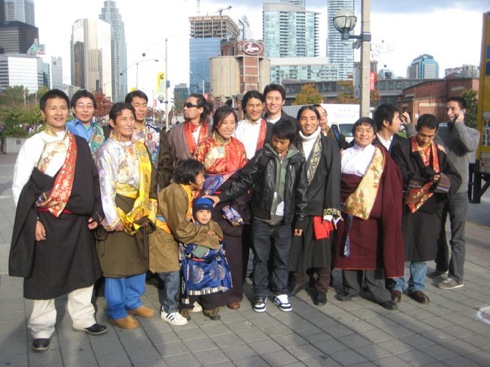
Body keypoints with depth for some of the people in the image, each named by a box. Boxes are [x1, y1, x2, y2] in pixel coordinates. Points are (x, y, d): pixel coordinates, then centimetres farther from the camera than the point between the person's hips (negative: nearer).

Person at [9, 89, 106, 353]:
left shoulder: (80, 144, 7)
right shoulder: (33, 144, -4)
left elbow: (92, 180, 10)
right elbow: (19, 187, -6)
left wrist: (96, 211, 3)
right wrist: (32, 221, -12)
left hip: (78, 220, 4)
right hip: (45, 220, -3)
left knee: (83, 269, 13)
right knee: (44, 275, 7)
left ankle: (83, 318, 31)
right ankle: (42, 329, 24)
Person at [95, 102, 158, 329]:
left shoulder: (139, 148, 10)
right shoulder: (108, 149, -11)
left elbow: (149, 180, 14)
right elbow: (106, 186, -15)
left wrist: (149, 209, 9)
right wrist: (112, 219, -17)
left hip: (139, 213, 7)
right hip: (118, 212, -7)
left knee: (139, 258, 14)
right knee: (117, 261, 2)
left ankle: (133, 301, 31)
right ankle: (116, 311, 16)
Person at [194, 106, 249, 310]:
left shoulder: (238, 146, 7)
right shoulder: (205, 146, -2)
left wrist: (243, 200, 2)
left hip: (234, 204, 3)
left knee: (233, 248, 6)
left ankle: (232, 293, 20)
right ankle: (213, 295, 13)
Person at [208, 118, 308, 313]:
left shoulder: (298, 161, 0)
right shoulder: (262, 156, -4)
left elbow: (301, 192, 4)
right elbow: (244, 181, -4)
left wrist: (300, 220, 3)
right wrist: (222, 196, -14)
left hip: (284, 220, 1)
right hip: (261, 218, -1)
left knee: (283, 258, 11)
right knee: (260, 258, 9)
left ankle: (281, 293, 27)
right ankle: (260, 294, 23)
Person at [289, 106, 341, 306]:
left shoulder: (329, 144, 0)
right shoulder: (293, 144, 8)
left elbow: (333, 177, -5)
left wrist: (330, 209, -12)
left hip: (319, 205, -2)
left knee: (322, 246, 2)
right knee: (296, 245, 7)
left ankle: (321, 287, 18)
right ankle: (299, 279, 28)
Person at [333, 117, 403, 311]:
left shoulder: (380, 155, 5)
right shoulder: (345, 155, 11)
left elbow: (391, 182, 0)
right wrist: (339, 201, -1)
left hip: (370, 211, -2)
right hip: (347, 210, 2)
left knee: (373, 250, 1)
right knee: (349, 249, 6)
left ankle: (378, 292, 12)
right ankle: (351, 288, 21)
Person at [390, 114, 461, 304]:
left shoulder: (440, 152, 8)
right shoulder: (402, 148, -4)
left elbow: (456, 178, 3)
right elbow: (400, 175, -15)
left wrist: (441, 179, -20)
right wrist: (431, 178, -20)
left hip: (430, 207, 4)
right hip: (405, 205, -3)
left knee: (423, 248, 11)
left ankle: (416, 287, 25)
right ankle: (397, 286, 19)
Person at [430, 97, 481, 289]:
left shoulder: (472, 132, 1)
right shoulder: (439, 131, 7)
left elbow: (471, 146, -21)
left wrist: (459, 124, -14)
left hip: (458, 192, -3)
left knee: (457, 236, 1)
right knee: (437, 231, 17)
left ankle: (456, 277, 8)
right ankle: (441, 266, 35)